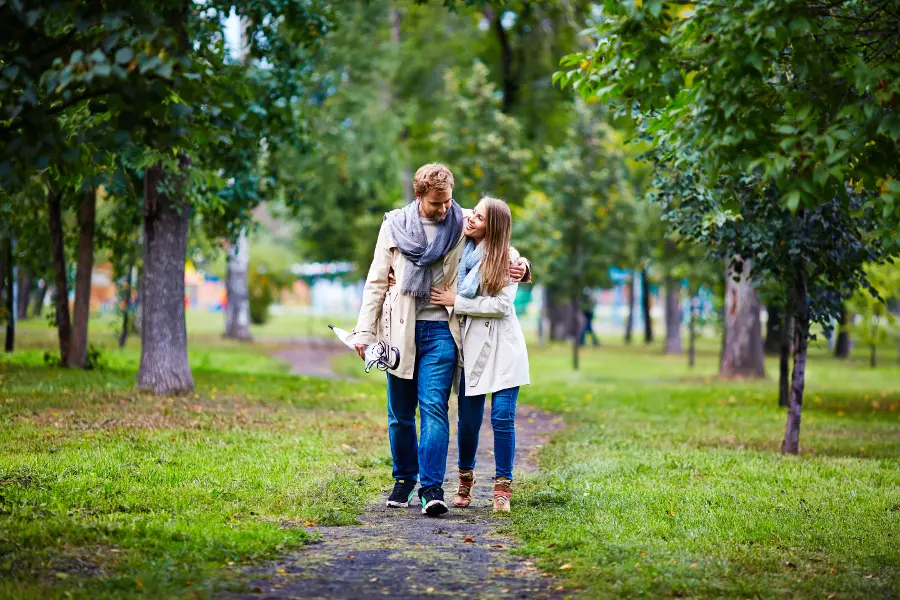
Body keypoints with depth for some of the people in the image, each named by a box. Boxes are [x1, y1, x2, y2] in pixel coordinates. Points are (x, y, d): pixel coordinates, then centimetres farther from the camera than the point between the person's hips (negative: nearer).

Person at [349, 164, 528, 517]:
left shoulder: (463, 226, 2)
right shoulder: (395, 224, 4)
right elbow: (377, 280, 7)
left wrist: (518, 266, -8)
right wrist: (364, 330, 2)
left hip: (440, 330, -2)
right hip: (401, 330, 2)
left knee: (434, 406, -13)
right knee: (400, 412, 8)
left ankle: (431, 488, -14)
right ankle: (404, 478, 25)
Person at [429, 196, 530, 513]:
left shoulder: (507, 257, -4)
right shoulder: (458, 252, 7)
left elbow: (502, 304, -12)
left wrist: (457, 301, -11)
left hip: (502, 347, -3)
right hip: (471, 344, 3)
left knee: (502, 417, -7)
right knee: (469, 418, 4)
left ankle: (502, 488, 2)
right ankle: (465, 480, 25)